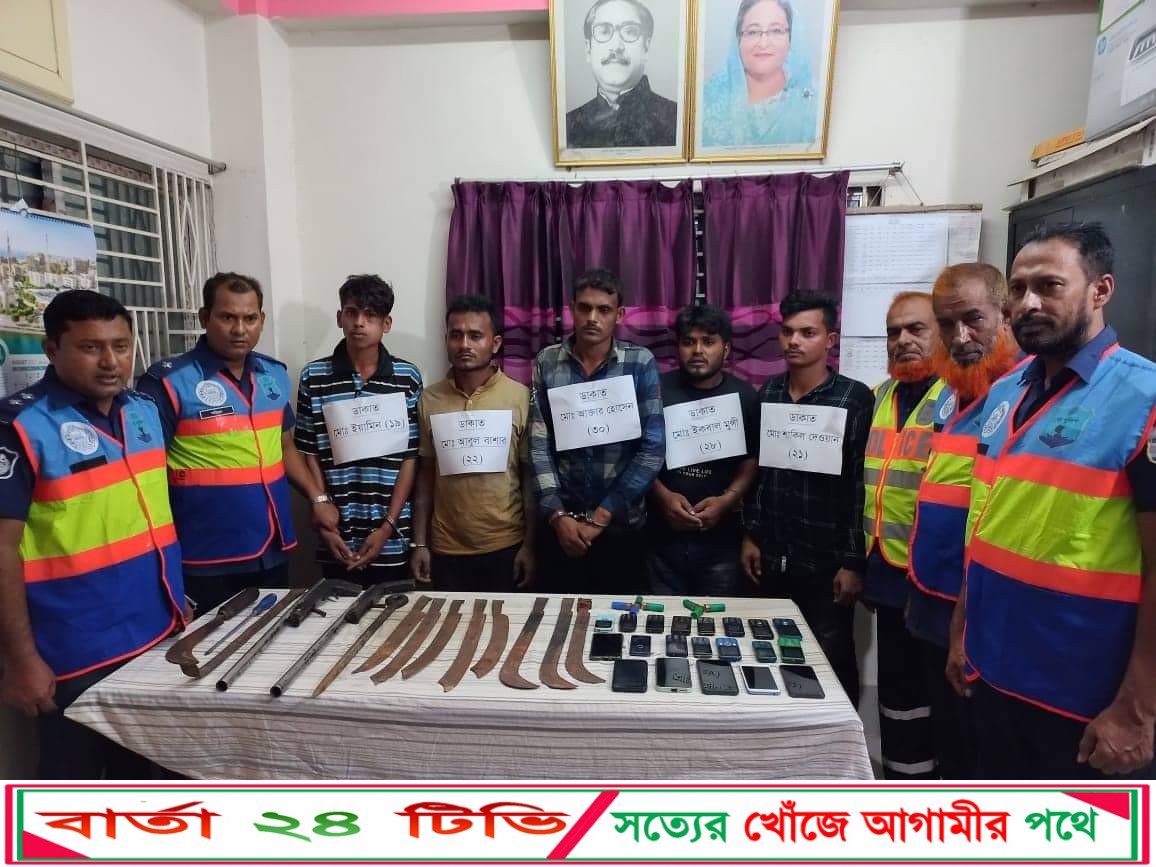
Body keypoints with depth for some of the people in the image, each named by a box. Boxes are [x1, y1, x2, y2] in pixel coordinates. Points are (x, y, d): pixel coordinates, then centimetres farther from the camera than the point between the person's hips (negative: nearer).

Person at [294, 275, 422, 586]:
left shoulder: (407, 377, -2)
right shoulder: (313, 377, 0)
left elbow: (411, 457, -2)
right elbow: (309, 455, 3)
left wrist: (387, 526, -8)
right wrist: (324, 524, -4)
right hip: (338, 540, 1)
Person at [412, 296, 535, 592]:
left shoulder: (521, 397, -7)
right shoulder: (428, 400, 0)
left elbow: (531, 476, -3)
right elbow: (425, 474, 5)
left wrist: (529, 545, -5)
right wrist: (419, 543, 3)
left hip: (505, 546, -2)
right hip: (447, 549, 2)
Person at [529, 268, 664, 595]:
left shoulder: (641, 363, -5)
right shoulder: (546, 363, -1)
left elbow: (652, 448, -9)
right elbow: (538, 445, -3)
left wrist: (601, 516, -11)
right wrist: (557, 515, -12)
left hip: (621, 525, -1)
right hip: (560, 525, 1)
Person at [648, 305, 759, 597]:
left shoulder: (744, 396, 4)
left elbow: (752, 460, 3)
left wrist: (727, 500, -12)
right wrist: (663, 496, -13)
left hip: (721, 536, 1)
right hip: (662, 533, 0)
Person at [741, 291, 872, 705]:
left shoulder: (855, 399, -8)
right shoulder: (768, 391, 5)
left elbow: (860, 483, -10)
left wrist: (853, 562, -11)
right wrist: (750, 535, 7)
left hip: (826, 562, -4)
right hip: (772, 557, 4)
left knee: (832, 665, 10)